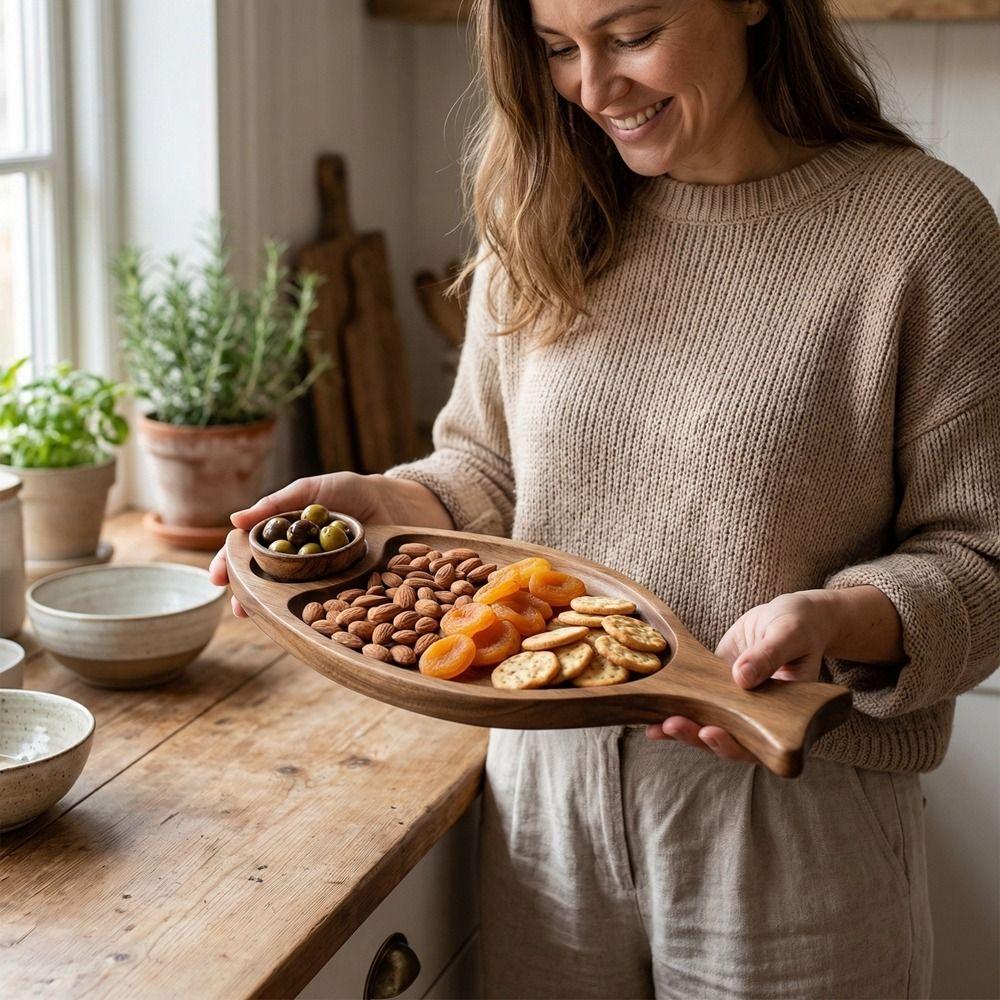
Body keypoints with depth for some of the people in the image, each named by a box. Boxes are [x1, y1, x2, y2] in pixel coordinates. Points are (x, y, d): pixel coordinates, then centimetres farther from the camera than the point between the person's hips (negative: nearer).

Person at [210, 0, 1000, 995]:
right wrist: (381, 502, -8)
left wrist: (837, 618, -28)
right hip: (547, 792, 4)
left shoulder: (917, 223, -11)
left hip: (788, 818, -3)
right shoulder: (542, 220, 4)